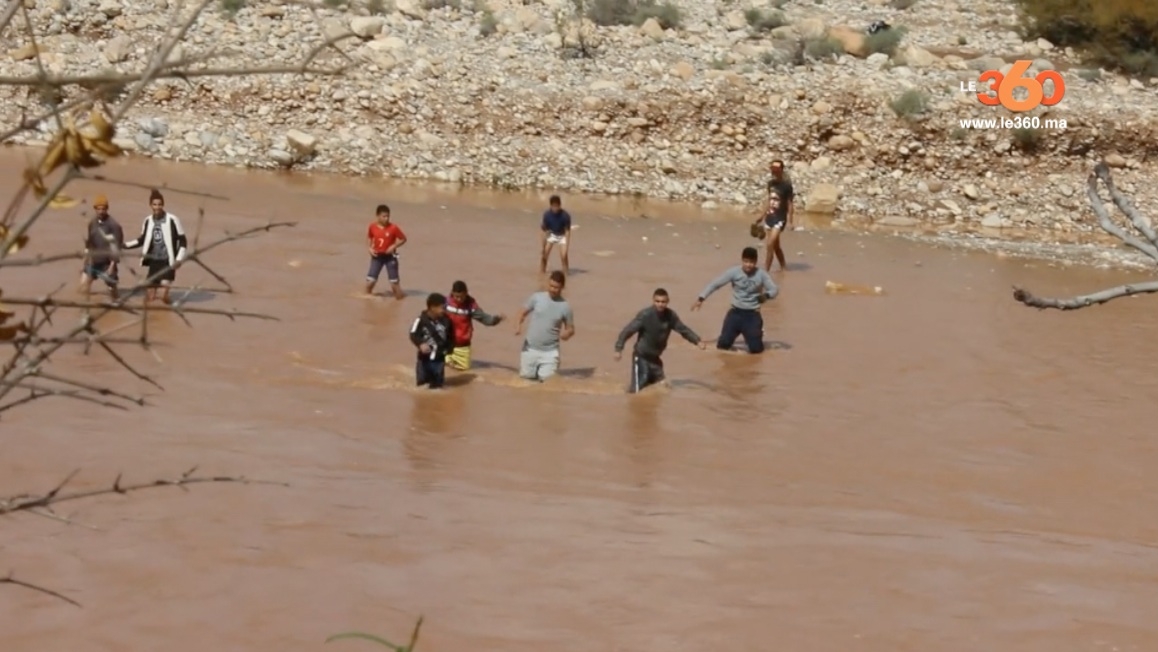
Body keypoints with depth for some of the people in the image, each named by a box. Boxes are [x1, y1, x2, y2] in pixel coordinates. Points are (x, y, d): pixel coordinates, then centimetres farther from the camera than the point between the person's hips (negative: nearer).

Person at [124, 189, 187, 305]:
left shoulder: (172, 220, -9)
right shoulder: (148, 221, 5)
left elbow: (183, 240, -4)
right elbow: (142, 240, 20)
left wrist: (179, 259, -11)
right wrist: (125, 245, 10)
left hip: (167, 262, -5)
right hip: (153, 261, 5)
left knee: (164, 295, -17)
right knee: (149, 297, 4)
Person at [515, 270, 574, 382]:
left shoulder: (565, 306, -7)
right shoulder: (537, 297, -6)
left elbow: (571, 329, 2)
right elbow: (524, 313, 2)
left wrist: (567, 333, -22)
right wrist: (519, 325, -18)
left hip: (550, 351, -1)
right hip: (531, 348, 1)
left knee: (547, 378, -7)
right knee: (526, 375, 8)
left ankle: (545, 369, 29)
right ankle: (536, 368, 42)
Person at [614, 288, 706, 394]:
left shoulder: (670, 315, -8)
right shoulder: (645, 315, -24)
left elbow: (683, 329, 5)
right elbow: (628, 330, -22)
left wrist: (698, 341, -2)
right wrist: (619, 348, -28)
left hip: (655, 357, 6)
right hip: (641, 355, -6)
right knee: (637, 389, -10)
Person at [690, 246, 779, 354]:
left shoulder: (761, 274, -10)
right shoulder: (734, 272, -9)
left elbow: (774, 289, -10)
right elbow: (715, 284, -3)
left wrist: (766, 295, -33)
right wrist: (701, 298, -9)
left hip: (752, 314, -1)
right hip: (736, 312, 1)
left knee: (756, 349, -8)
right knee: (722, 345, -7)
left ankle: (758, 334, 28)